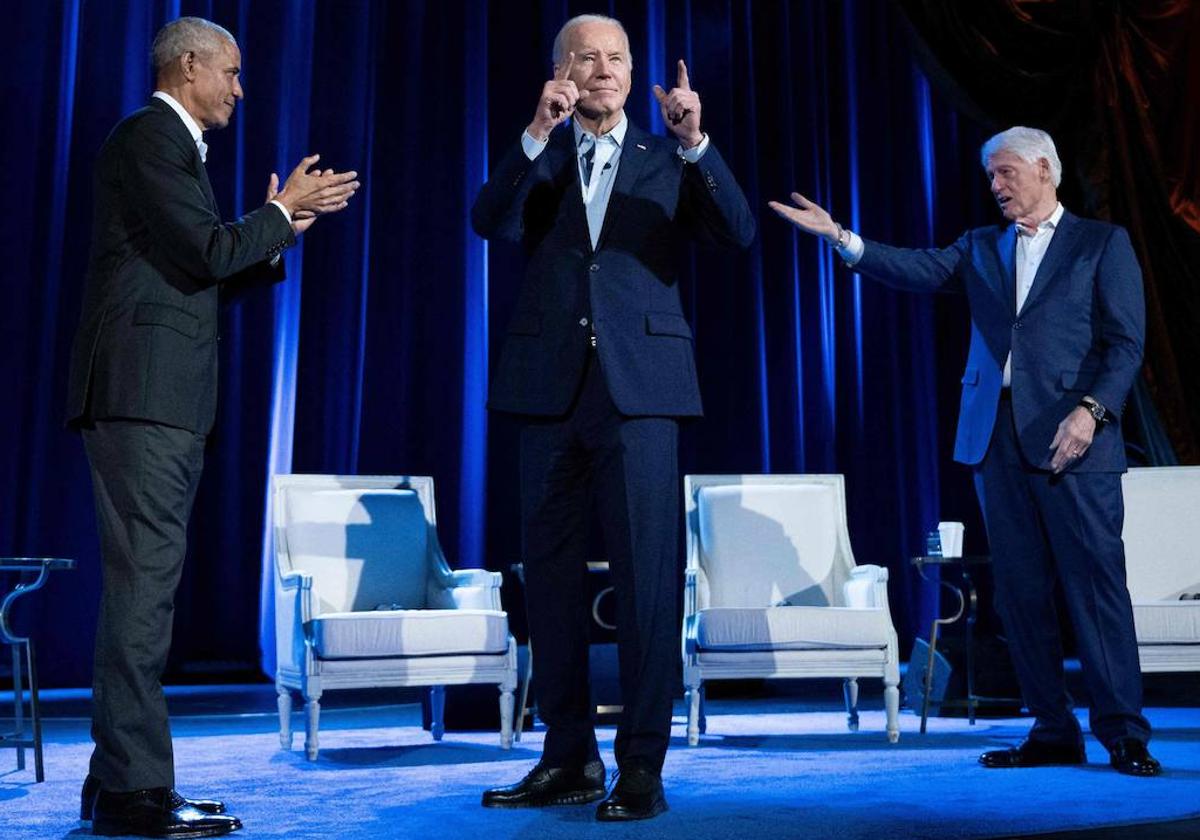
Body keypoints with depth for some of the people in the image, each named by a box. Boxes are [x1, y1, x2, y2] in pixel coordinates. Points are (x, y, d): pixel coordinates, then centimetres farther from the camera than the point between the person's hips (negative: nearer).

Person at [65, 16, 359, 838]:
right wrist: (282, 210, -2)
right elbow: (208, 252, -16)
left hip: (164, 401, 10)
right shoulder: (148, 137, -6)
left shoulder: (175, 146, 24)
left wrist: (277, 231, 13)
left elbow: (203, 273, 22)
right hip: (142, 393, -10)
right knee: (142, 585, -11)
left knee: (147, 585, 10)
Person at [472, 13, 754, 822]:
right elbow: (490, 223, -5)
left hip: (640, 386, -2)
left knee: (647, 573, -6)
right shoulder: (537, 158, 13)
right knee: (552, 572, 7)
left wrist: (697, 143, -16)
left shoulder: (668, 159, 11)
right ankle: (570, 758, 19)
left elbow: (739, 232, -3)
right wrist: (537, 134, -17)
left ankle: (642, 764, 3)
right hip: (550, 385, 2)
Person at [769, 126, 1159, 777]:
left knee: (1095, 582, -5)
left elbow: (1125, 342, -1)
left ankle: (1122, 731, 5)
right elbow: (920, 270, 1)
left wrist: (1090, 408, -16)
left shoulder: (1102, 243, 7)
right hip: (996, 435, 4)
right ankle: (1053, 731, 13)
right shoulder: (981, 247, 18)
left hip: (1071, 437, -4)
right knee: (1020, 589, 5)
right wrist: (840, 237, -11)